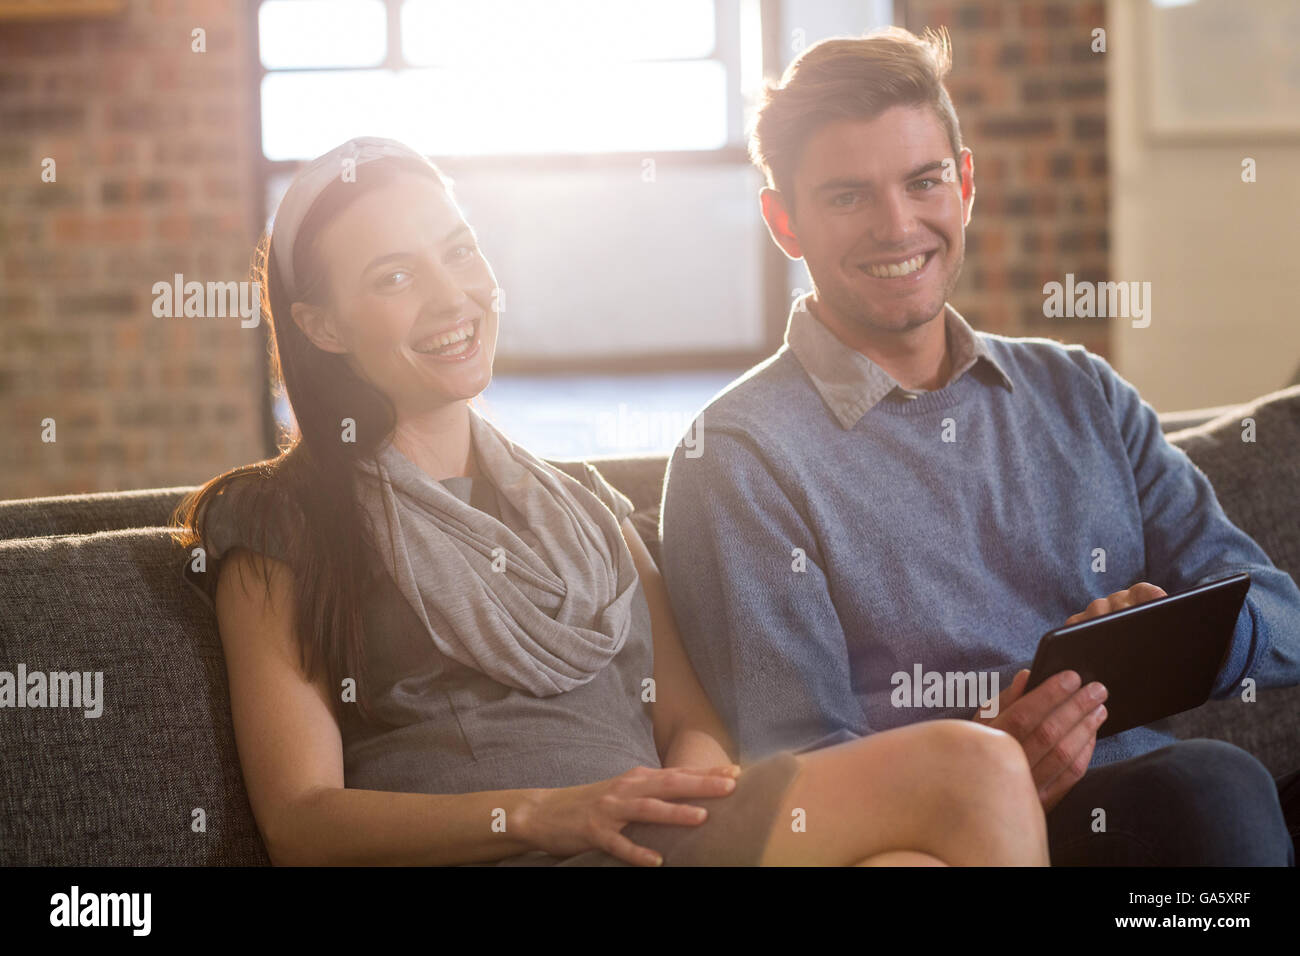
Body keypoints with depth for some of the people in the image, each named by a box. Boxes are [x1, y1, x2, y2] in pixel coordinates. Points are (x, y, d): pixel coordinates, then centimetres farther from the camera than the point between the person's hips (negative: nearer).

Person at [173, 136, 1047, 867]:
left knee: (973, 765, -29)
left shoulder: (589, 506, 27)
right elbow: (300, 822, 0)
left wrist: (695, 780, -8)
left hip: (657, 841, 6)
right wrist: (540, 814, -17)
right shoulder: (280, 530, 11)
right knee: (973, 775, -27)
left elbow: (692, 720, 18)